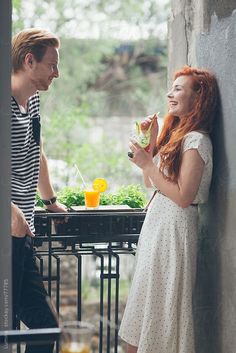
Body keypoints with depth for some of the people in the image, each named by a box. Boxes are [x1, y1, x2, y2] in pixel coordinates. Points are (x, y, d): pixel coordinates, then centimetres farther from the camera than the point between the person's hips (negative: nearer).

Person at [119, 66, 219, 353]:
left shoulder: (196, 140, -15)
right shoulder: (177, 134, 13)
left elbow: (183, 196, -21)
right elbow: (151, 183, 12)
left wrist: (147, 163, -17)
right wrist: (153, 141, 5)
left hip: (174, 226, -9)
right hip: (158, 222, 9)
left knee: (160, 302, -1)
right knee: (147, 297, 15)